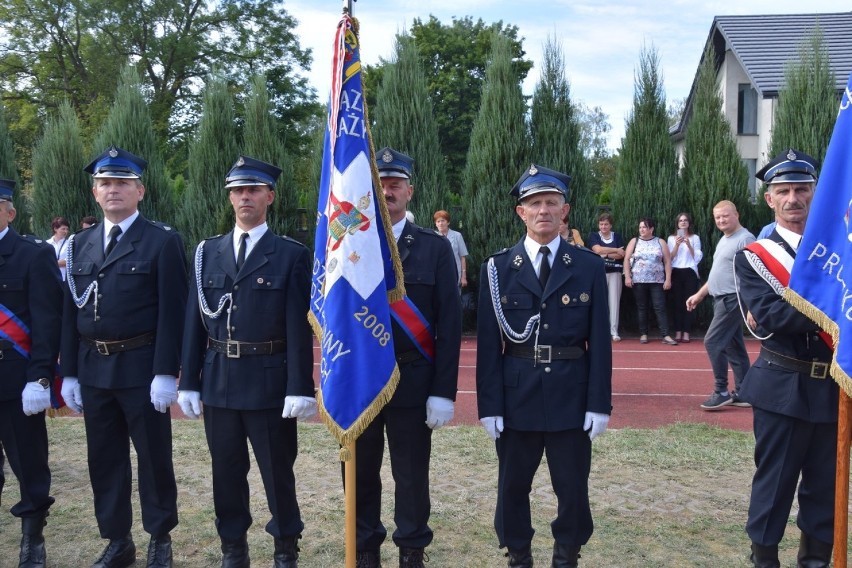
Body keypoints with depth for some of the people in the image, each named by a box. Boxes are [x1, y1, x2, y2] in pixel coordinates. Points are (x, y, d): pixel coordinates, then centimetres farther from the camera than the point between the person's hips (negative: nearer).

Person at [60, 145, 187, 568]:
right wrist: (69, 373, 6)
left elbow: (172, 312, -11)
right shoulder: (80, 245, 10)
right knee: (104, 460, 13)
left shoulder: (163, 242, -6)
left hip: (141, 368, -5)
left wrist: (165, 373, -16)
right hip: (92, 369, 5)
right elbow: (71, 312, 10)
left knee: (153, 457, 7)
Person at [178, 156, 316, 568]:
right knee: (226, 471, 12)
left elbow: (299, 327, -8)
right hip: (218, 380, 3)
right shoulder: (207, 252, 8)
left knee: (277, 470, 8)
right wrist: (189, 381, 3)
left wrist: (300, 388, -12)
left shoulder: (291, 255, -3)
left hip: (269, 382, -3)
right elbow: (194, 321, 6)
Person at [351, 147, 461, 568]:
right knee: (360, 473, 14)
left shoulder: (436, 248, -2)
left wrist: (444, 392, -9)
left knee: (412, 474, 10)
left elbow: (449, 325, -4)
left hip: (412, 383, -1)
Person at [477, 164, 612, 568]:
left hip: (572, 396, 0)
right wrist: (489, 405, -7)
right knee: (513, 485, 13)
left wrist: (599, 403, -6)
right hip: (516, 396, 1)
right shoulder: (497, 269, 0)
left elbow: (599, 341, -1)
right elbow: (488, 344, -3)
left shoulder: (589, 267, 0)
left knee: (573, 486, 11)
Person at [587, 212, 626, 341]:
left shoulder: (617, 237, 12)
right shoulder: (593, 236, 7)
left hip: (615, 272, 2)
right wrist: (616, 250, -6)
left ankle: (614, 331, 2)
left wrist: (605, 254, -10)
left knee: (614, 301, -1)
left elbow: (621, 255, 0)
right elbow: (598, 249, -11)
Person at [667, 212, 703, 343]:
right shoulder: (671, 238, 9)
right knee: (677, 303, -1)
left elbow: (698, 258, -1)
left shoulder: (695, 238, 6)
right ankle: (678, 332, 2)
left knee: (688, 303, -5)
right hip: (676, 273, 1)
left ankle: (686, 333, -4)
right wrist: (677, 245, -11)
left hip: (690, 273, -1)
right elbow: (670, 258, 2)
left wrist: (689, 245, -13)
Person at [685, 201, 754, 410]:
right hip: (722, 299, 10)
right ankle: (743, 393, 17)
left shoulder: (745, 239, -13)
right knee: (733, 346, 11)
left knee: (713, 342, -11)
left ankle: (721, 392, -3)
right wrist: (699, 295, 24)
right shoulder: (723, 240, 17)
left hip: (733, 299, -10)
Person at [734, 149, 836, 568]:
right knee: (775, 479, 6)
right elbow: (769, 317, -19)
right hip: (783, 388, -3)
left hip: (834, 387, 4)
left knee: (826, 482, 14)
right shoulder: (753, 257, -4)